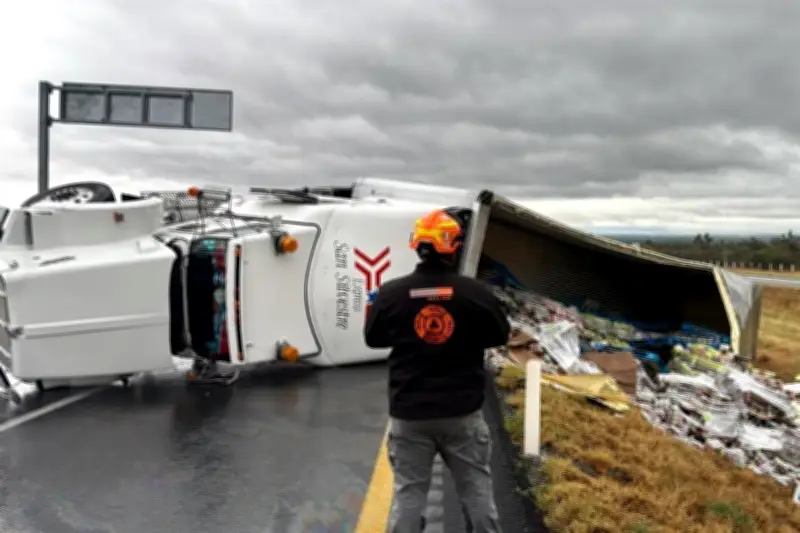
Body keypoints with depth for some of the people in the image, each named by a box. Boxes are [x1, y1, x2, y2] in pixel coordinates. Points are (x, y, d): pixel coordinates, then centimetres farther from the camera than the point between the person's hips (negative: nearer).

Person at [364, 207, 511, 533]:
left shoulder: (390, 293, -10)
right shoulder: (475, 293, -11)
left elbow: (373, 338, 5)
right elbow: (500, 335, 4)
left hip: (409, 414, 0)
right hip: (463, 413, 0)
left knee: (409, 492, 12)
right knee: (476, 488, 17)